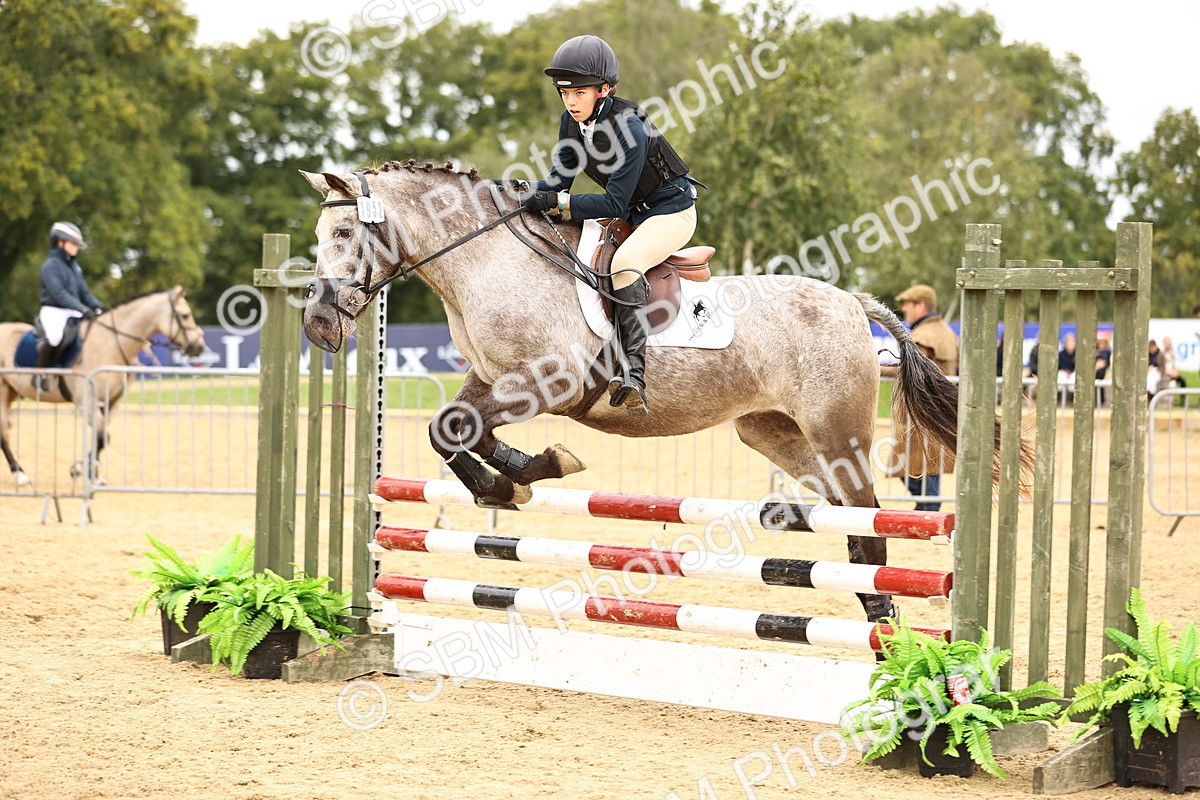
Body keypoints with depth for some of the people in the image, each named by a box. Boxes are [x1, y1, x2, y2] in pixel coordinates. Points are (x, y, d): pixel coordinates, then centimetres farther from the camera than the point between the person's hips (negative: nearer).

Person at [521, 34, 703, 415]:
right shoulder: (571, 122, -5)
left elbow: (615, 203, -28)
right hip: (630, 213, 9)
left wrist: (557, 203, -33)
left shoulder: (627, 127, -28)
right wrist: (533, 195, -19)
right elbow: (560, 176, 1)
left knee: (624, 262, -34)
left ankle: (634, 374, -42)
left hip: (671, 211, -9)